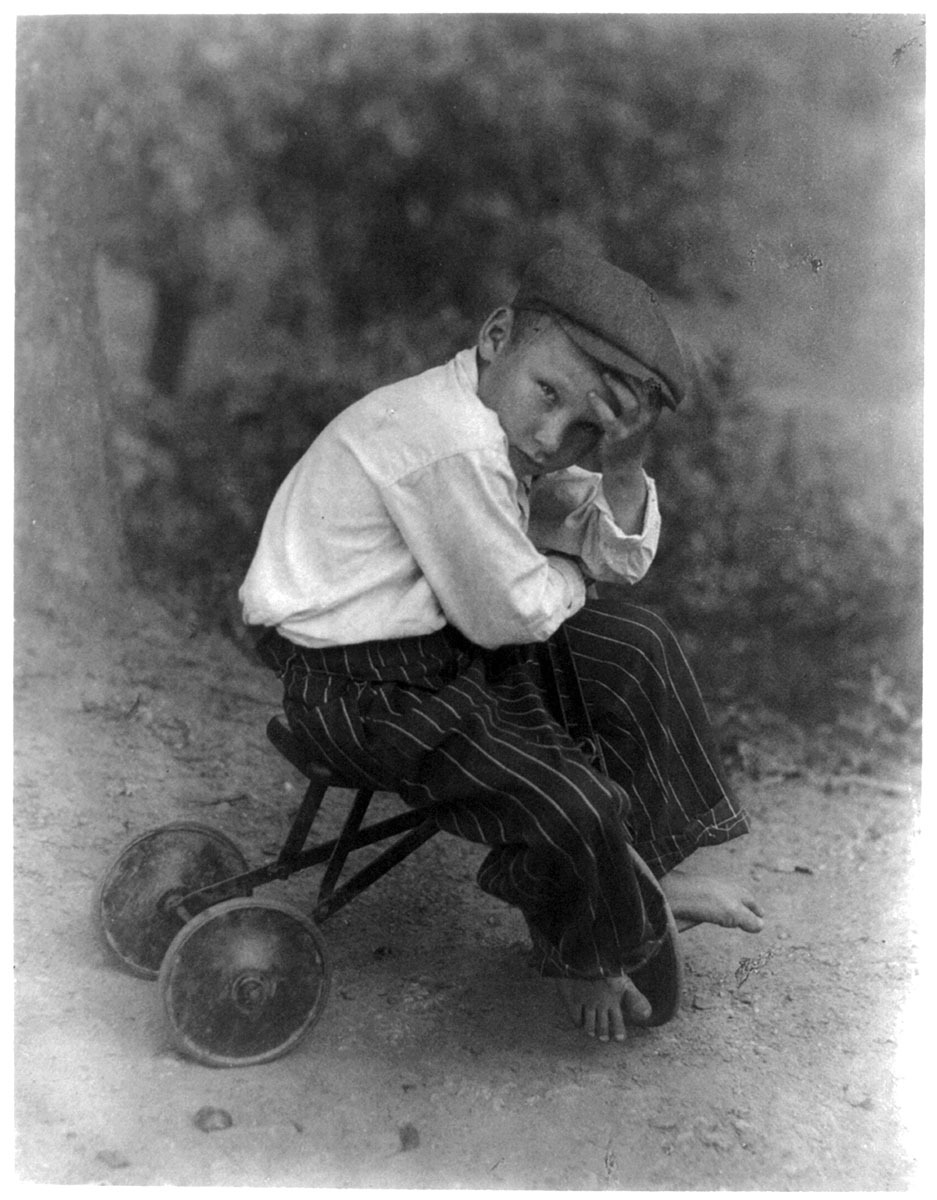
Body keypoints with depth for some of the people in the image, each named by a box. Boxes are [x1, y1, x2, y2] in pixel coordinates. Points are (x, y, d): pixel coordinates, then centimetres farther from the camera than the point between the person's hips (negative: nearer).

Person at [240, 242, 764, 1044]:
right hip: (364, 685, -10)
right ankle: (583, 956, 17)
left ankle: (658, 867, 25)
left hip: (446, 636, 10)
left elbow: (621, 560, 6)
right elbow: (508, 616, -23)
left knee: (634, 645, 13)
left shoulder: (510, 428, 1)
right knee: (575, 811, -18)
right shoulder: (452, 447, -29)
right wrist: (571, 578, -2)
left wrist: (624, 465, -12)